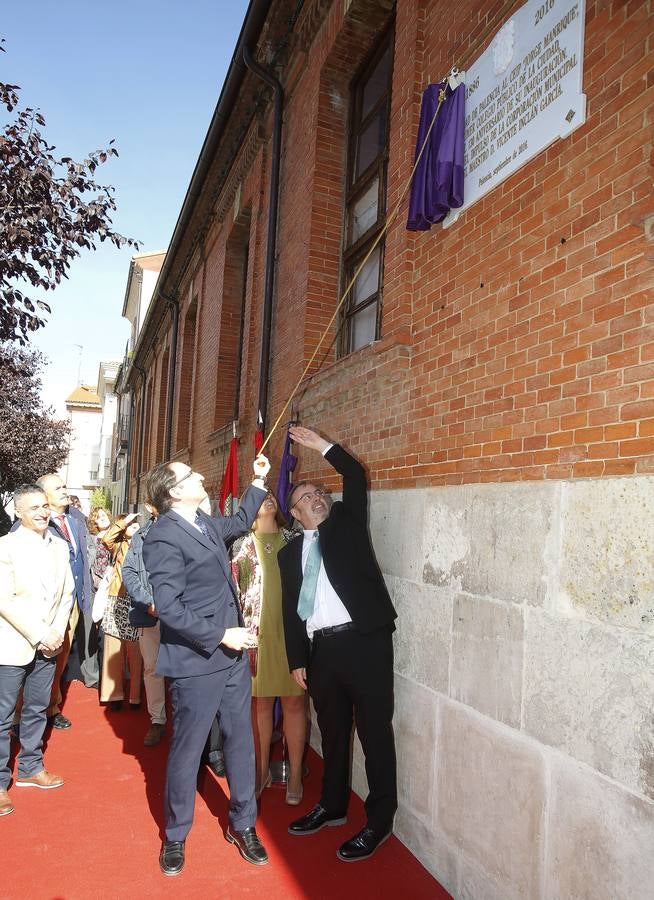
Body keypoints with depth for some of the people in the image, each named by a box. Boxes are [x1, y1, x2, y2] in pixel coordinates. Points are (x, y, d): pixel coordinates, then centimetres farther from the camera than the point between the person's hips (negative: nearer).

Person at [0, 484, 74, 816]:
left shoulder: (59, 546, 5)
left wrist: (57, 632, -3)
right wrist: (38, 635, -15)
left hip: (48, 644, 5)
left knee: (37, 710, 17)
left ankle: (31, 768, 33)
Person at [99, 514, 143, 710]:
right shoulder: (118, 546, 15)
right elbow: (107, 539, -6)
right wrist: (123, 521, -6)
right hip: (118, 601, 2)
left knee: (135, 652, 0)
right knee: (114, 649, 3)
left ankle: (135, 695, 8)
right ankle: (115, 693, 10)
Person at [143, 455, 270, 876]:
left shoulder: (204, 523, 8)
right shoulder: (164, 537, -19)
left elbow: (240, 522, 30)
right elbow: (169, 607, -22)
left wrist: (259, 481, 25)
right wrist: (220, 635, -20)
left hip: (232, 653, 8)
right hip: (197, 661, -8)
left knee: (241, 740, 16)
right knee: (187, 749, 9)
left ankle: (243, 824, 35)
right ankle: (176, 836, 31)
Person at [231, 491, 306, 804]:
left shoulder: (293, 539, 8)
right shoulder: (242, 544, 6)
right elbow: (232, 586, 5)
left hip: (293, 630, 1)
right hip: (257, 632, 0)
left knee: (294, 701, 4)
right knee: (260, 702, 8)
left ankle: (295, 774, 17)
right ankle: (262, 769, 25)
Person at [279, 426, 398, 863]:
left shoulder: (347, 521, 8)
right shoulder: (290, 552, 15)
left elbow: (356, 475, -4)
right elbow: (290, 609, 14)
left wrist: (320, 444, -2)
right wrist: (297, 660, 10)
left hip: (364, 639, -4)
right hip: (321, 648, 5)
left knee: (374, 731, 2)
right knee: (333, 731, 19)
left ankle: (379, 821, 17)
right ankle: (332, 806, 37)